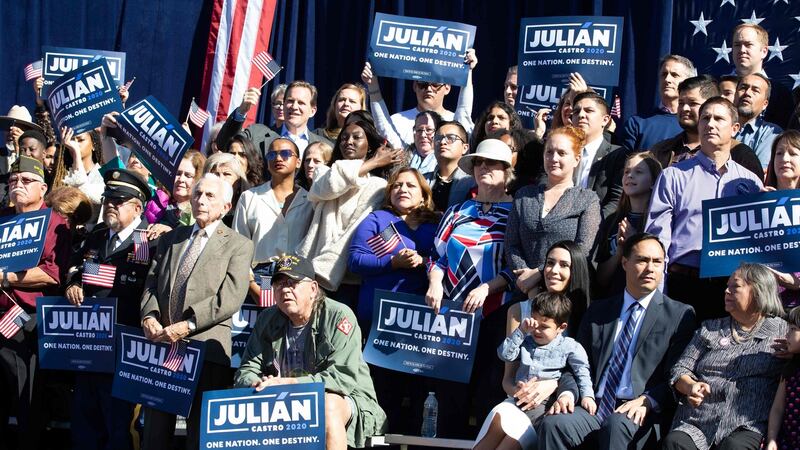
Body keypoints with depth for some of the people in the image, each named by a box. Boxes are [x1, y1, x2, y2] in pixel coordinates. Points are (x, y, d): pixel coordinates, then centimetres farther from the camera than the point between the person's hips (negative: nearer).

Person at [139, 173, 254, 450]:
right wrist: (149, 316, -6)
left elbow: (230, 299, -9)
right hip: (162, 344, 4)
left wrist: (187, 325, -17)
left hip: (205, 347, -4)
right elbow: (151, 283, 14)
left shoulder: (238, 245, 2)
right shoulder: (170, 238, 18)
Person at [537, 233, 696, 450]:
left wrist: (647, 401, -16)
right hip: (594, 407, 3)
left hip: (641, 412, -3)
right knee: (553, 423, -29)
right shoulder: (598, 310, 20)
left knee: (617, 423, -38)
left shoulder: (679, 315, 8)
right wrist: (567, 392, -4)